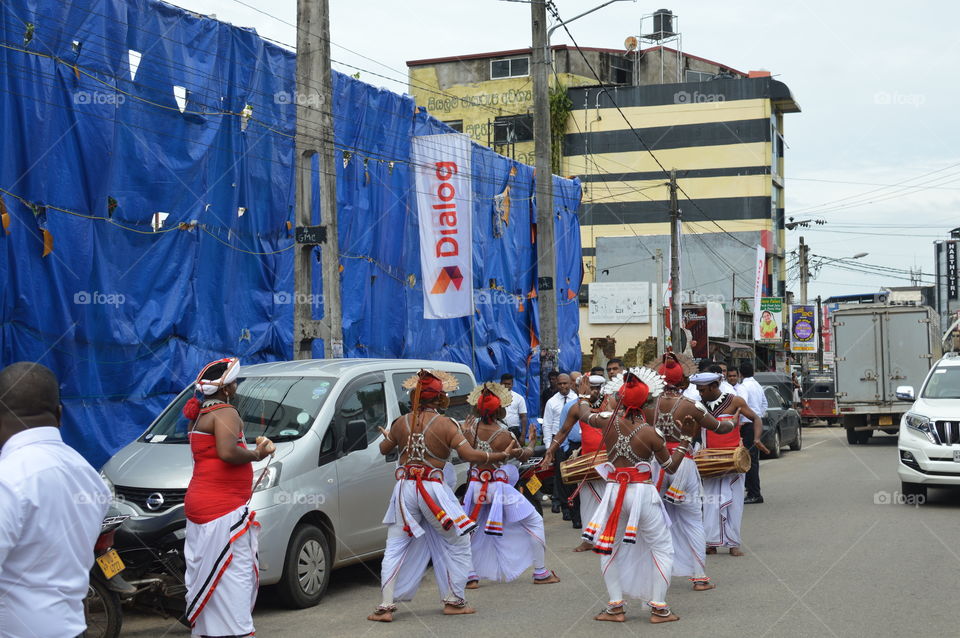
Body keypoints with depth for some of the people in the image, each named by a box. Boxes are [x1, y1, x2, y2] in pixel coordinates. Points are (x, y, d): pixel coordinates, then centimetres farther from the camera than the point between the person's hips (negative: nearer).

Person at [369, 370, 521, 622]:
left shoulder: (401, 422, 4)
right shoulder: (445, 424, -7)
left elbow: (384, 449, 20)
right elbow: (470, 455, -16)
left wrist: (387, 436, 43)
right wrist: (505, 455, -8)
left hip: (405, 489, 3)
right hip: (434, 490, -3)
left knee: (395, 548, 9)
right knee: (457, 544, 15)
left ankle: (385, 606, 4)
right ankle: (454, 601, 16)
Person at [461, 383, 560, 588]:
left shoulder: (471, 427, -9)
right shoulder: (503, 436, -18)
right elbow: (522, 456, -2)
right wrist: (530, 447, 18)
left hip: (476, 486, 4)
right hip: (499, 486, -4)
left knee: (471, 530, 21)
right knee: (534, 522, 10)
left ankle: (471, 576, 15)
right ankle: (541, 573, 12)